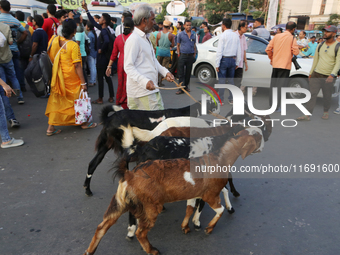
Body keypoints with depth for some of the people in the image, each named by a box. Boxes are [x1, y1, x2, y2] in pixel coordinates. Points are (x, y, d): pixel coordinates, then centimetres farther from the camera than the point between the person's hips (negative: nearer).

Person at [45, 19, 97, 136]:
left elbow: (50, 57, 7)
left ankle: (51, 127, 14)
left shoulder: (54, 39, -1)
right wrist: (83, 82, -13)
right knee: (77, 98, 13)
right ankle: (83, 122, 29)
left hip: (58, 76, 6)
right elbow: (77, 66, -18)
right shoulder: (73, 45, -17)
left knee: (56, 100, 12)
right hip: (71, 78, -5)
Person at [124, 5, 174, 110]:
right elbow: (128, 67, -20)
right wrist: (145, 81, -31)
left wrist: (165, 72, 12)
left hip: (151, 89, 10)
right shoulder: (134, 39, -15)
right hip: (141, 92, -10)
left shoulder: (145, 38, 19)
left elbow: (153, 59, 26)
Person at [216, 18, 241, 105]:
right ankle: (231, 99, 16)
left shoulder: (223, 35, -10)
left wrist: (217, 64, -11)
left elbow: (219, 51, -14)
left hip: (224, 59, -6)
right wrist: (237, 63, 16)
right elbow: (239, 51, 10)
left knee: (221, 80, 0)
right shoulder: (236, 36, 8)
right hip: (232, 60, 6)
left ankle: (221, 99, 3)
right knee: (231, 80, 11)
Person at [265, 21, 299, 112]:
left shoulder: (277, 36, 6)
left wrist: (272, 58, 18)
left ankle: (271, 103, 24)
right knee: (280, 86, -2)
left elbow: (268, 49, 5)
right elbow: (296, 52, -10)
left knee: (273, 85, 15)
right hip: (285, 65, -5)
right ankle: (276, 106, -2)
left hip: (275, 64, 5)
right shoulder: (292, 38, -6)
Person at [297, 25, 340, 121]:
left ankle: (326, 112, 31)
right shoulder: (320, 46, 9)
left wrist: (332, 75, -26)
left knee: (327, 96, 8)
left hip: (329, 77, -3)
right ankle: (307, 115, -6)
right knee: (312, 94, -5)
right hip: (316, 74, 4)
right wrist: (311, 73, 15)